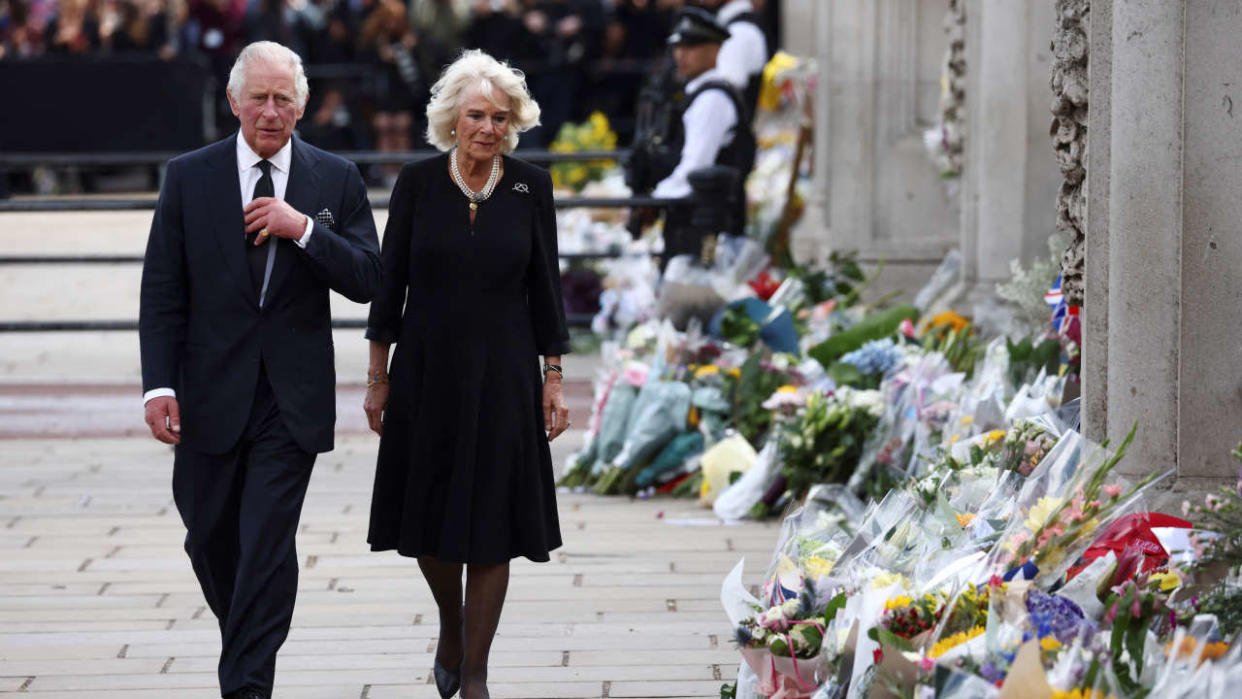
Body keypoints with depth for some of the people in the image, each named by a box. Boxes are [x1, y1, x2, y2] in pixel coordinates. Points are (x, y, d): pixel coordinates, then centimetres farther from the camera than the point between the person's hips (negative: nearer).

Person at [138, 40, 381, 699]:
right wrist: (160, 385, -9)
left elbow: (367, 280, -3)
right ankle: (244, 636, 39)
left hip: (292, 394, -1)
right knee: (210, 535, 13)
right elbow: (162, 292, 0)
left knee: (268, 540, -8)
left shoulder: (336, 180, 1)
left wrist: (303, 228, -16)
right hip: (211, 391, 2)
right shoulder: (188, 177, 1)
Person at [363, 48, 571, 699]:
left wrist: (552, 381, -1)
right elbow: (390, 281, 1)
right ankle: (451, 621, 38)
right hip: (426, 374, 0)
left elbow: (545, 289, 2)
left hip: (502, 377, 0)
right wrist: (377, 377, 0)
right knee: (427, 521, 8)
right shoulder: (417, 182, -4)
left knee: (490, 527, 1)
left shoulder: (531, 187, -2)